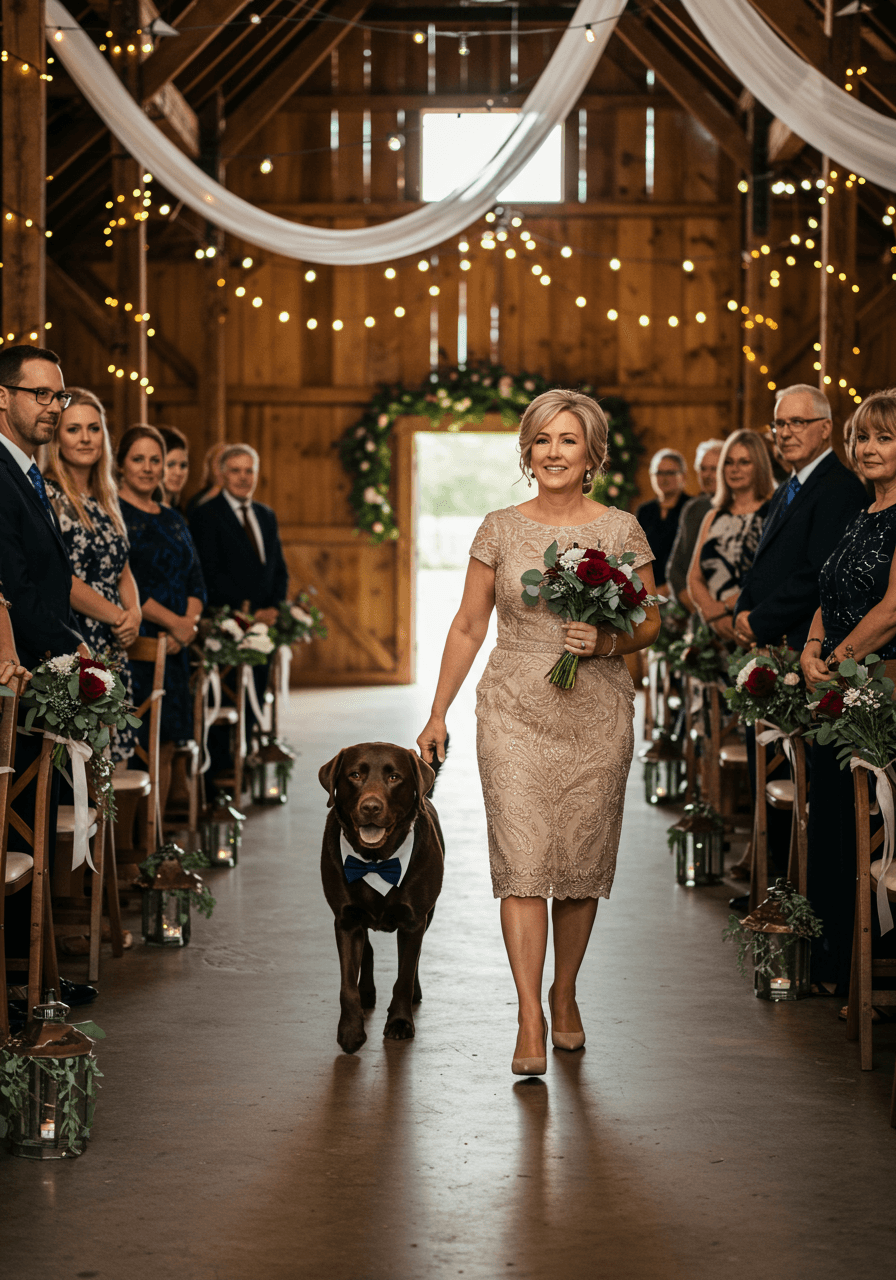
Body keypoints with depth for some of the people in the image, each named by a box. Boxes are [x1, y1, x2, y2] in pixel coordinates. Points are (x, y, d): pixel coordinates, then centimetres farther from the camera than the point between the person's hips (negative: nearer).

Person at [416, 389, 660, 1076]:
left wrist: (607, 642, -15)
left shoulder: (621, 529, 2)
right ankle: (531, 1020, -9)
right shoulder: (500, 529, 3)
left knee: (581, 863, 6)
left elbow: (650, 622, 6)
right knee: (522, 861, -9)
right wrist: (437, 712, 6)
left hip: (598, 714, 0)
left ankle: (564, 996, 26)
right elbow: (469, 626, 8)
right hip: (516, 711, 0)